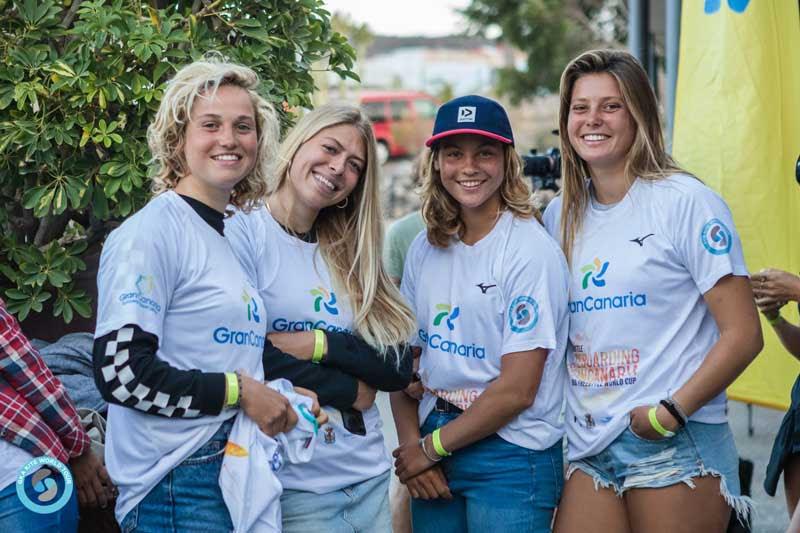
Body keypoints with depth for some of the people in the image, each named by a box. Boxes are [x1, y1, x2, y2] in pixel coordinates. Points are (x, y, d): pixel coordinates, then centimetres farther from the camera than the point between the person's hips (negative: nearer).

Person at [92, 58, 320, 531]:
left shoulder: (231, 238, 15)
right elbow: (121, 372, -20)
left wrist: (284, 394, 7)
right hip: (181, 487, -8)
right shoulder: (150, 234, -11)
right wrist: (239, 390, -15)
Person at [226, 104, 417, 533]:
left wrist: (320, 345, -13)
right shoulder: (241, 234, -7)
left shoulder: (348, 257, 10)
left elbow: (398, 368, 2)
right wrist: (349, 391, -8)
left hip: (370, 479, 6)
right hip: (294, 489, -6)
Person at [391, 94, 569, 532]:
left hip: (511, 459, -5)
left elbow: (517, 391, -16)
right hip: (429, 460, 5)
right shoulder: (425, 249, 4)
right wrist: (411, 443, -7)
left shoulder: (532, 252, -13)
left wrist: (432, 448, -8)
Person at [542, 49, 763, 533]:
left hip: (679, 445, -5)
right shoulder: (560, 216, 11)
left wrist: (672, 412, -17)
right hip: (589, 449, 5)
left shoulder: (686, 202, -6)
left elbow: (743, 334, -10)